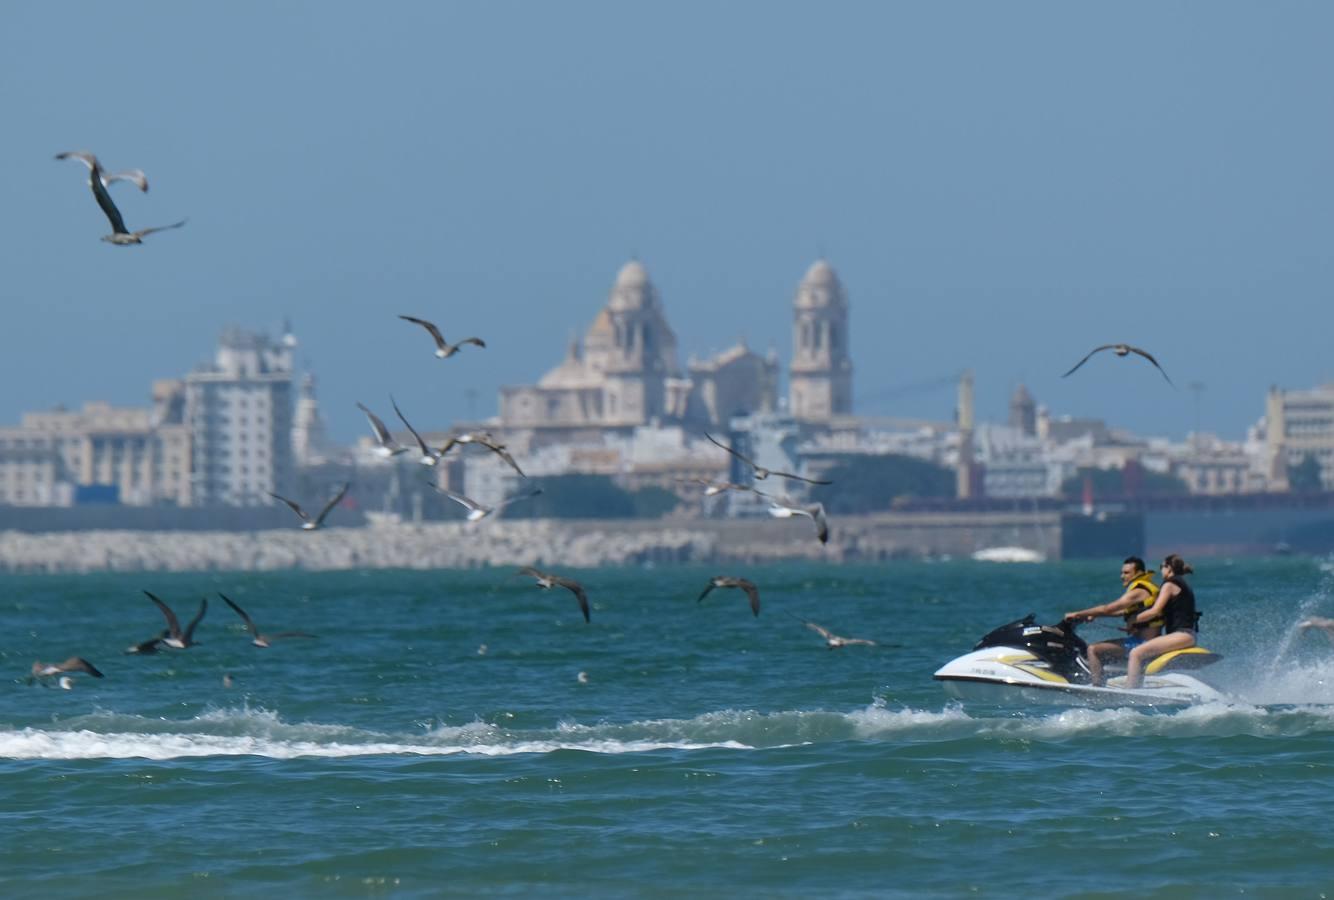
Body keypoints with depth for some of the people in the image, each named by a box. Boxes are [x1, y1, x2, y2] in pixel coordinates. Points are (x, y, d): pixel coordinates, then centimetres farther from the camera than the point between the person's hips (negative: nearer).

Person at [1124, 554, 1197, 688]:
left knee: (1136, 653, -19)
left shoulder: (1170, 584, -4)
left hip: (1181, 635, -10)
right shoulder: (1182, 585, 24)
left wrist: (1132, 621, -3)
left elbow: (1154, 612, -13)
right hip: (1188, 636, 10)